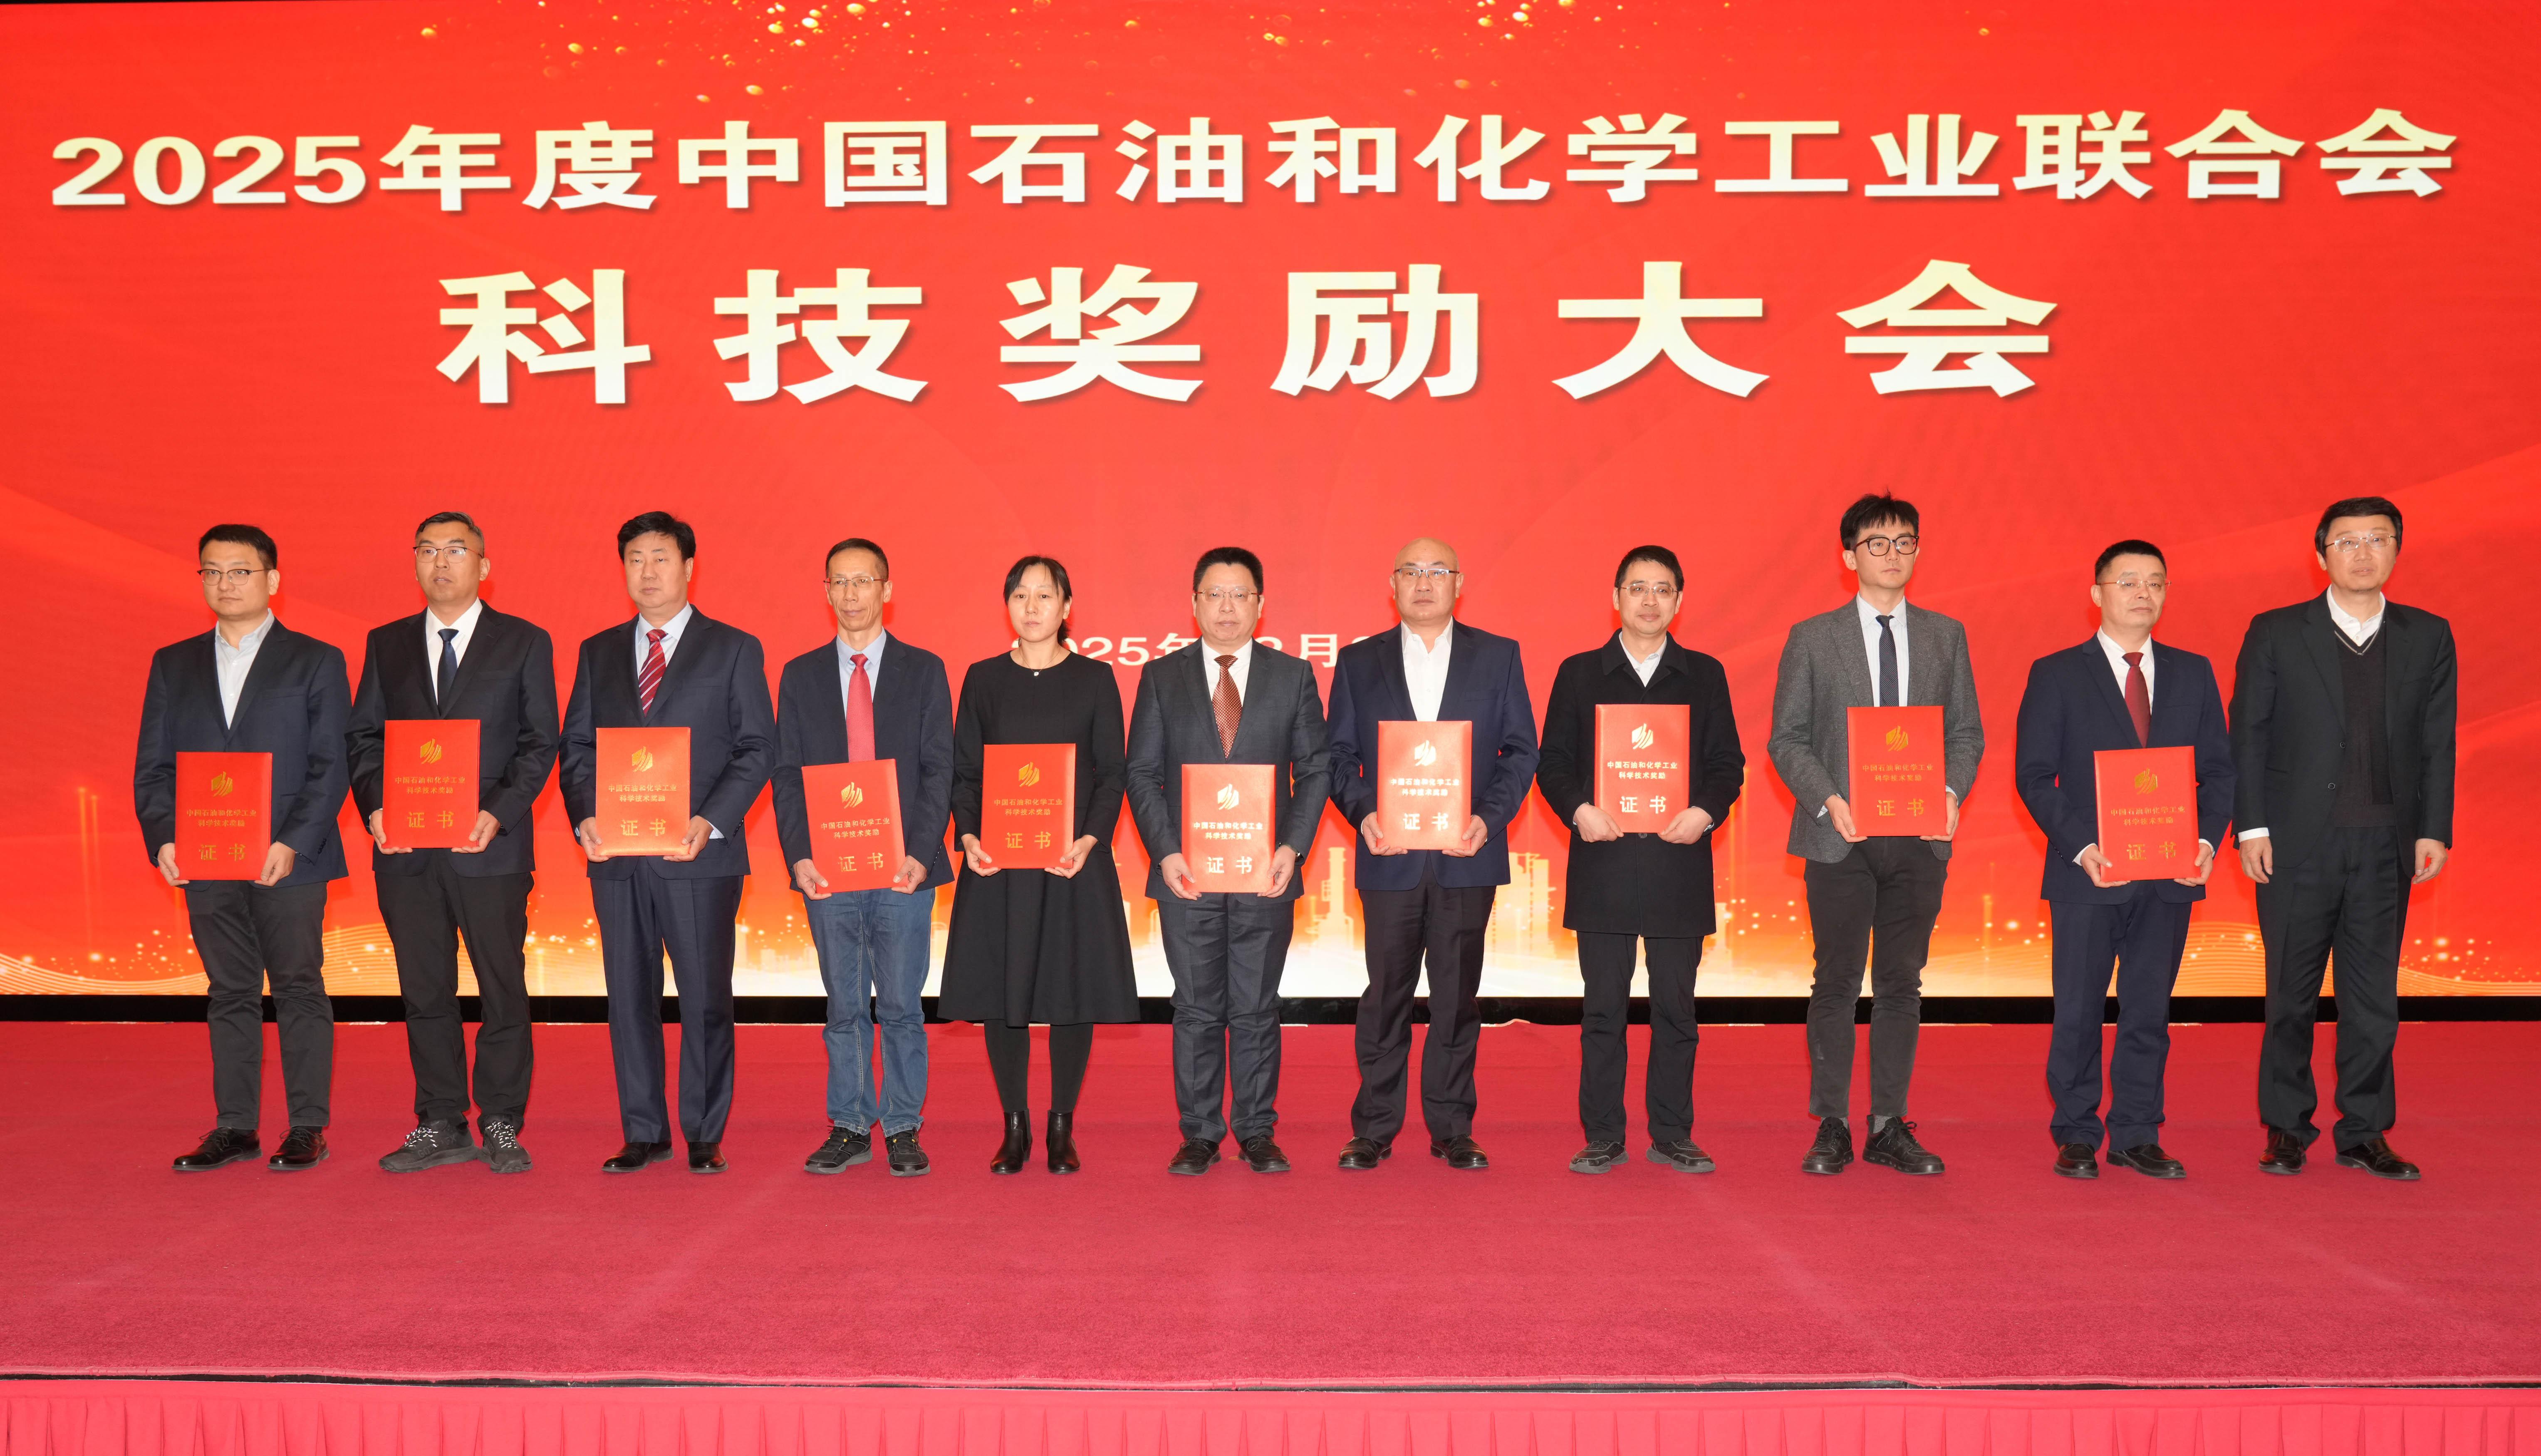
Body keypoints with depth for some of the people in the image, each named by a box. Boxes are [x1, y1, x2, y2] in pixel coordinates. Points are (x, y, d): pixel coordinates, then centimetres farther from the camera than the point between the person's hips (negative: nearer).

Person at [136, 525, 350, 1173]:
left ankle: (308, 1127, 7)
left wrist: (293, 843, -15)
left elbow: (331, 765, -4)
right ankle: (234, 1126, 16)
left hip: (289, 860, -3)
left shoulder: (315, 661, 3)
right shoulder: (173, 664, 14)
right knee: (229, 994, 9)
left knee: (299, 989, 0)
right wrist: (163, 838, -5)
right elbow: (152, 765, 11)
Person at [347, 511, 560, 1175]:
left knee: (503, 990, 1)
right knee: (425, 993, 8)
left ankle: (502, 1127, 11)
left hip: (492, 847, -3)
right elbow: (364, 737, 11)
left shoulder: (524, 643, 4)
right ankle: (441, 1126, 18)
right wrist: (375, 807, -6)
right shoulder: (386, 645, 13)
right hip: (405, 849, 3)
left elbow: (540, 743, 0)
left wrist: (499, 813, -14)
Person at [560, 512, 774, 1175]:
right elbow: (577, 747, 12)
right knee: (629, 997, 7)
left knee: (705, 997, 0)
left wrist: (710, 822, -14)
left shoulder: (733, 649, 4)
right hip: (616, 854, 3)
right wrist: (585, 817, -6)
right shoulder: (597, 652, 15)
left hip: (700, 855, -3)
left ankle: (704, 1136, 11)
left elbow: (757, 748, -1)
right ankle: (643, 1133, 16)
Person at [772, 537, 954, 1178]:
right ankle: (849, 1129, 17)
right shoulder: (801, 675, 10)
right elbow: (788, 774, 7)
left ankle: (904, 1130, 12)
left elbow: (939, 769, 0)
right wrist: (799, 855, -6)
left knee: (902, 1006, 3)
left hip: (903, 868, -1)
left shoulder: (924, 670, 5)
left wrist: (920, 853, -11)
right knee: (844, 1007, 8)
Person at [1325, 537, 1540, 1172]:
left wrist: (1489, 818, -11)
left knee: (1458, 995, 6)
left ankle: (1452, 1129, 16)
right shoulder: (1358, 662, 8)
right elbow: (1339, 756, 7)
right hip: (1390, 855, 0)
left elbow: (1520, 750, 4)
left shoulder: (1498, 656, 7)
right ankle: (1374, 1130, 13)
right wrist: (1363, 813, -11)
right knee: (1385, 994, 3)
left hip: (1467, 856, 0)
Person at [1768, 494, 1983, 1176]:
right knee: (1837, 984, 2)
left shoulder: (1946, 635, 11)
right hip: (1840, 837, -2)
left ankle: (1890, 1127, 15)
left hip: (1919, 837, 3)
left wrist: (1952, 790, -9)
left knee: (1902, 983, 7)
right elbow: (1787, 739, 1)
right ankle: (1831, 1127, 10)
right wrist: (1827, 800, -15)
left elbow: (1967, 731, 10)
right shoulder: (1813, 639, 3)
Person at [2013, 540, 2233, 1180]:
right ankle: (2076, 1137, 15)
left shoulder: (2193, 673, 11)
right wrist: (2080, 847, -16)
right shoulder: (2056, 674, 0)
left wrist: (2207, 838, -7)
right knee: (2079, 1011, 3)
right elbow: (2034, 774, -4)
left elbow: (2218, 768, 10)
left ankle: (2137, 1136, 19)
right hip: (2088, 875, -3)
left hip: (2170, 876, 3)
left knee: (2149, 1010, 9)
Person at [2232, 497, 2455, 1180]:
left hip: (2386, 845, 2)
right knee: (2292, 995, 5)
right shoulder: (2276, 634, 1)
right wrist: (2251, 828, -6)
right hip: (2299, 842, -2)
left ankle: (2364, 1132, 18)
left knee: (2375, 997, 7)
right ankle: (2287, 1129, 16)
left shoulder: (2428, 637, 8)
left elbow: (2437, 743, 8)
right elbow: (2248, 736, 0)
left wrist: (2434, 830, 1)